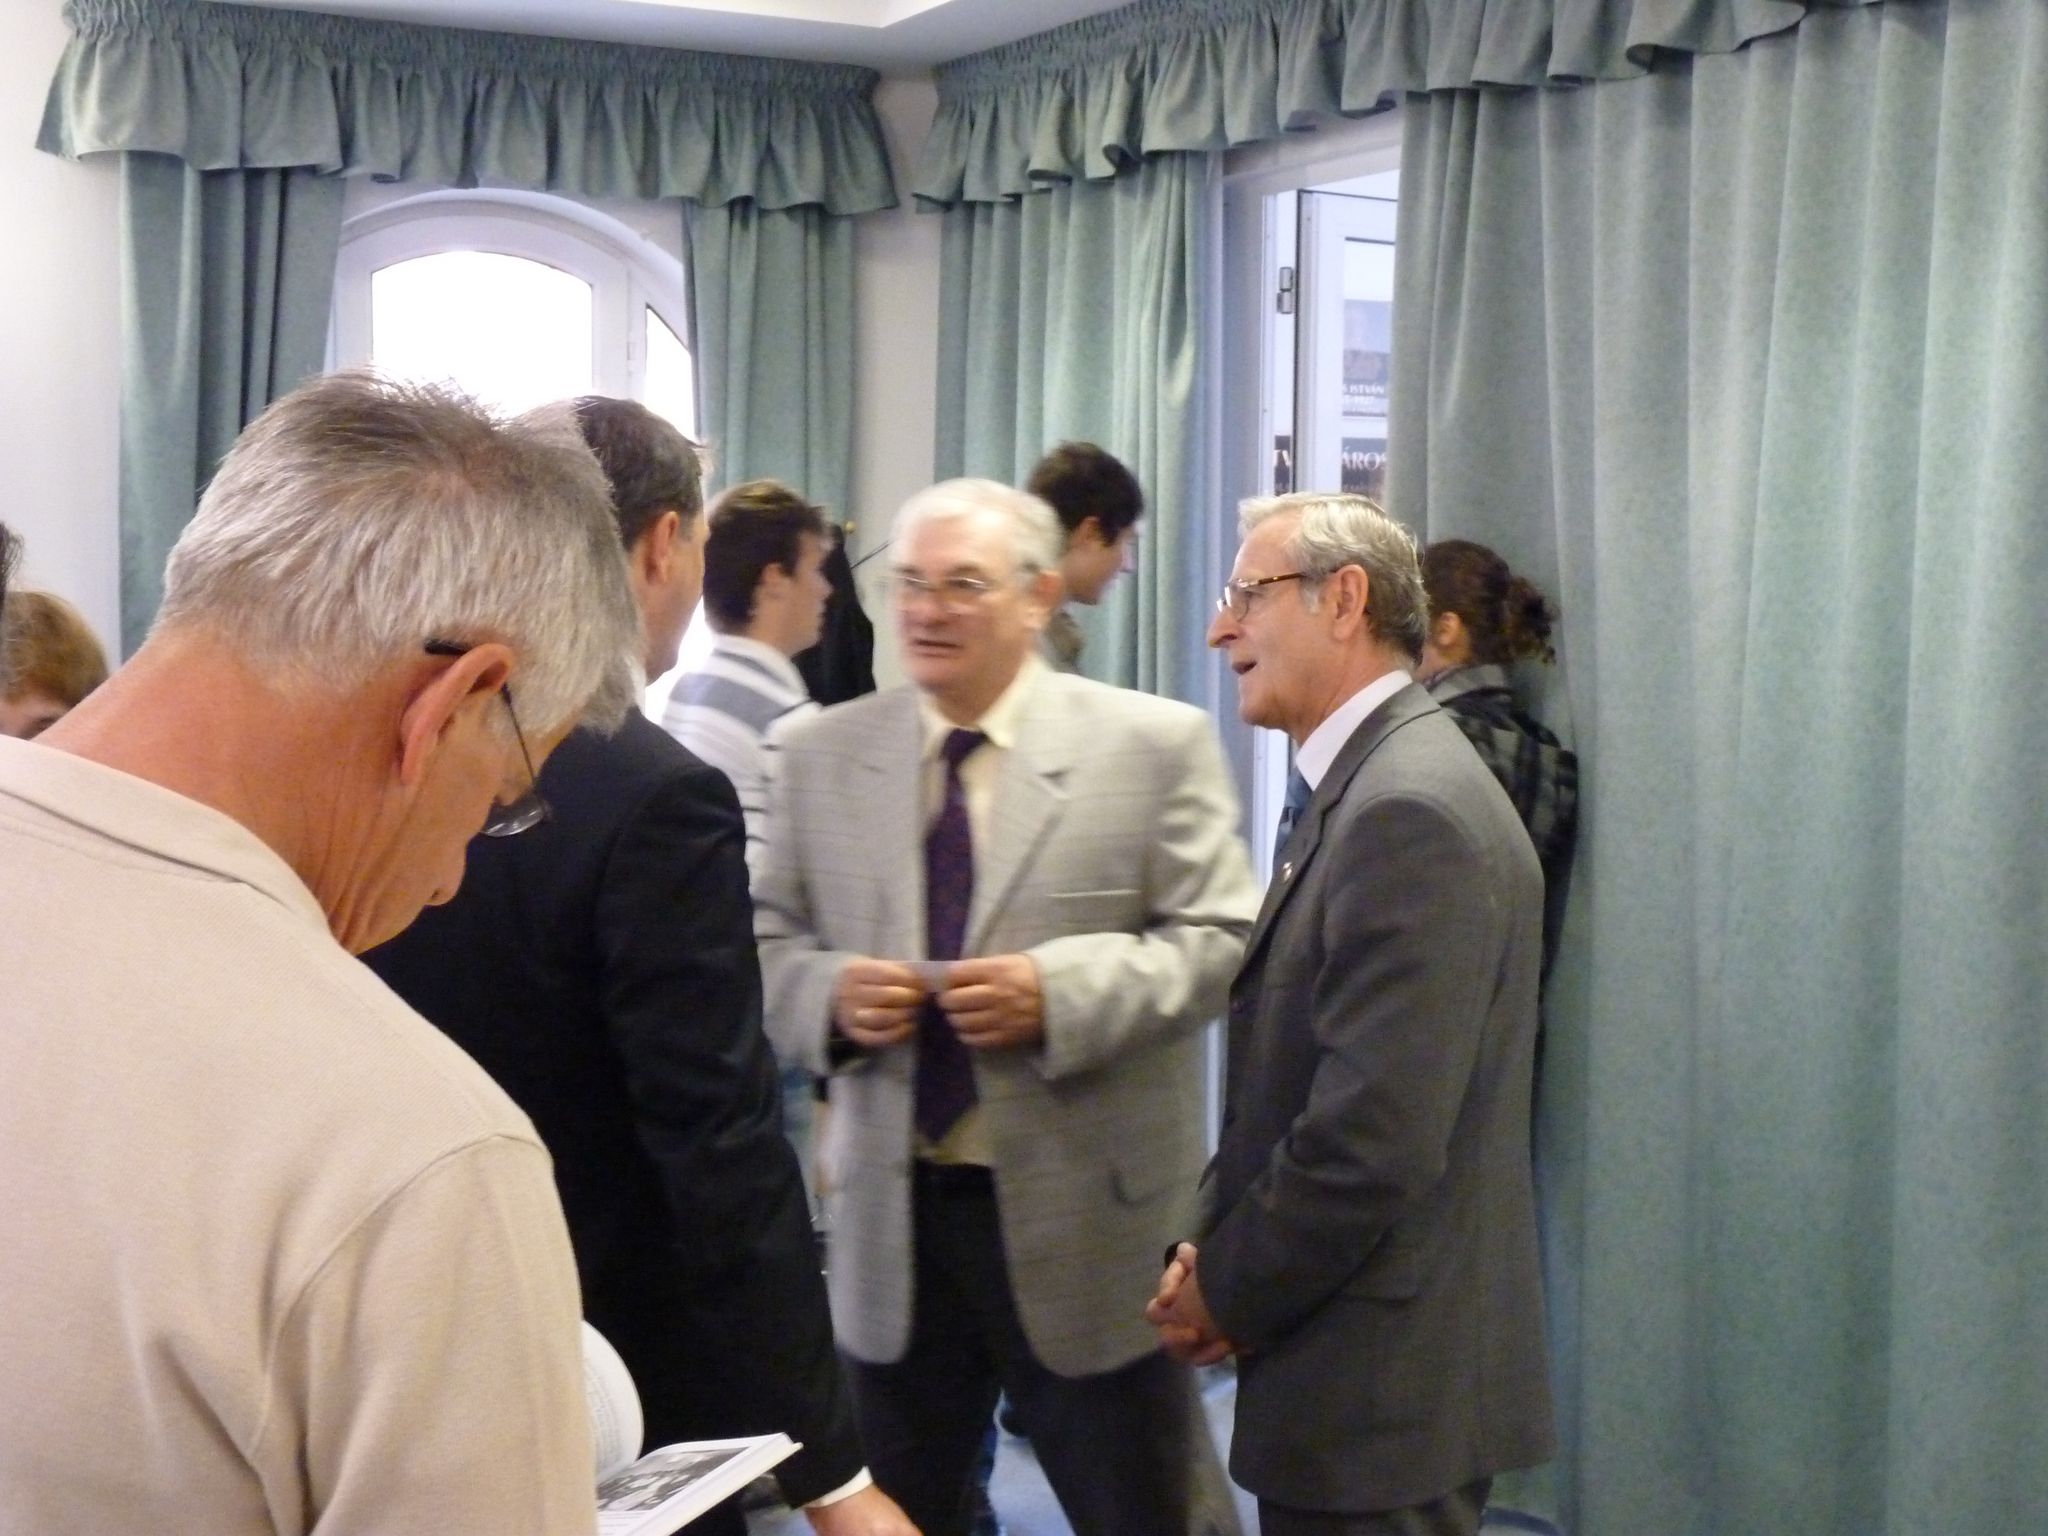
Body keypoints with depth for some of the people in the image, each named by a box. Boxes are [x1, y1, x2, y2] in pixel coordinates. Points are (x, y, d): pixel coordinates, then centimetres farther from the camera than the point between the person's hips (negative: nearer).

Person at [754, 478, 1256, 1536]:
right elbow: (767, 940, 11)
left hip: (1085, 1220, -3)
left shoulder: (1156, 744, -3)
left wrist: (1059, 991, -21)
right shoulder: (820, 755, 7)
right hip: (889, 1220, 3)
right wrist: (828, 992, -12)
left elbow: (1223, 938, -6)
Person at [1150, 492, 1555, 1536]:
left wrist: (1226, 1290, -12)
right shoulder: (1368, 787, 12)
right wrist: (1214, 1248, 3)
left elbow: (1373, 1137, -25)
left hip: (1381, 1390, -9)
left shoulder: (1412, 812, -20)